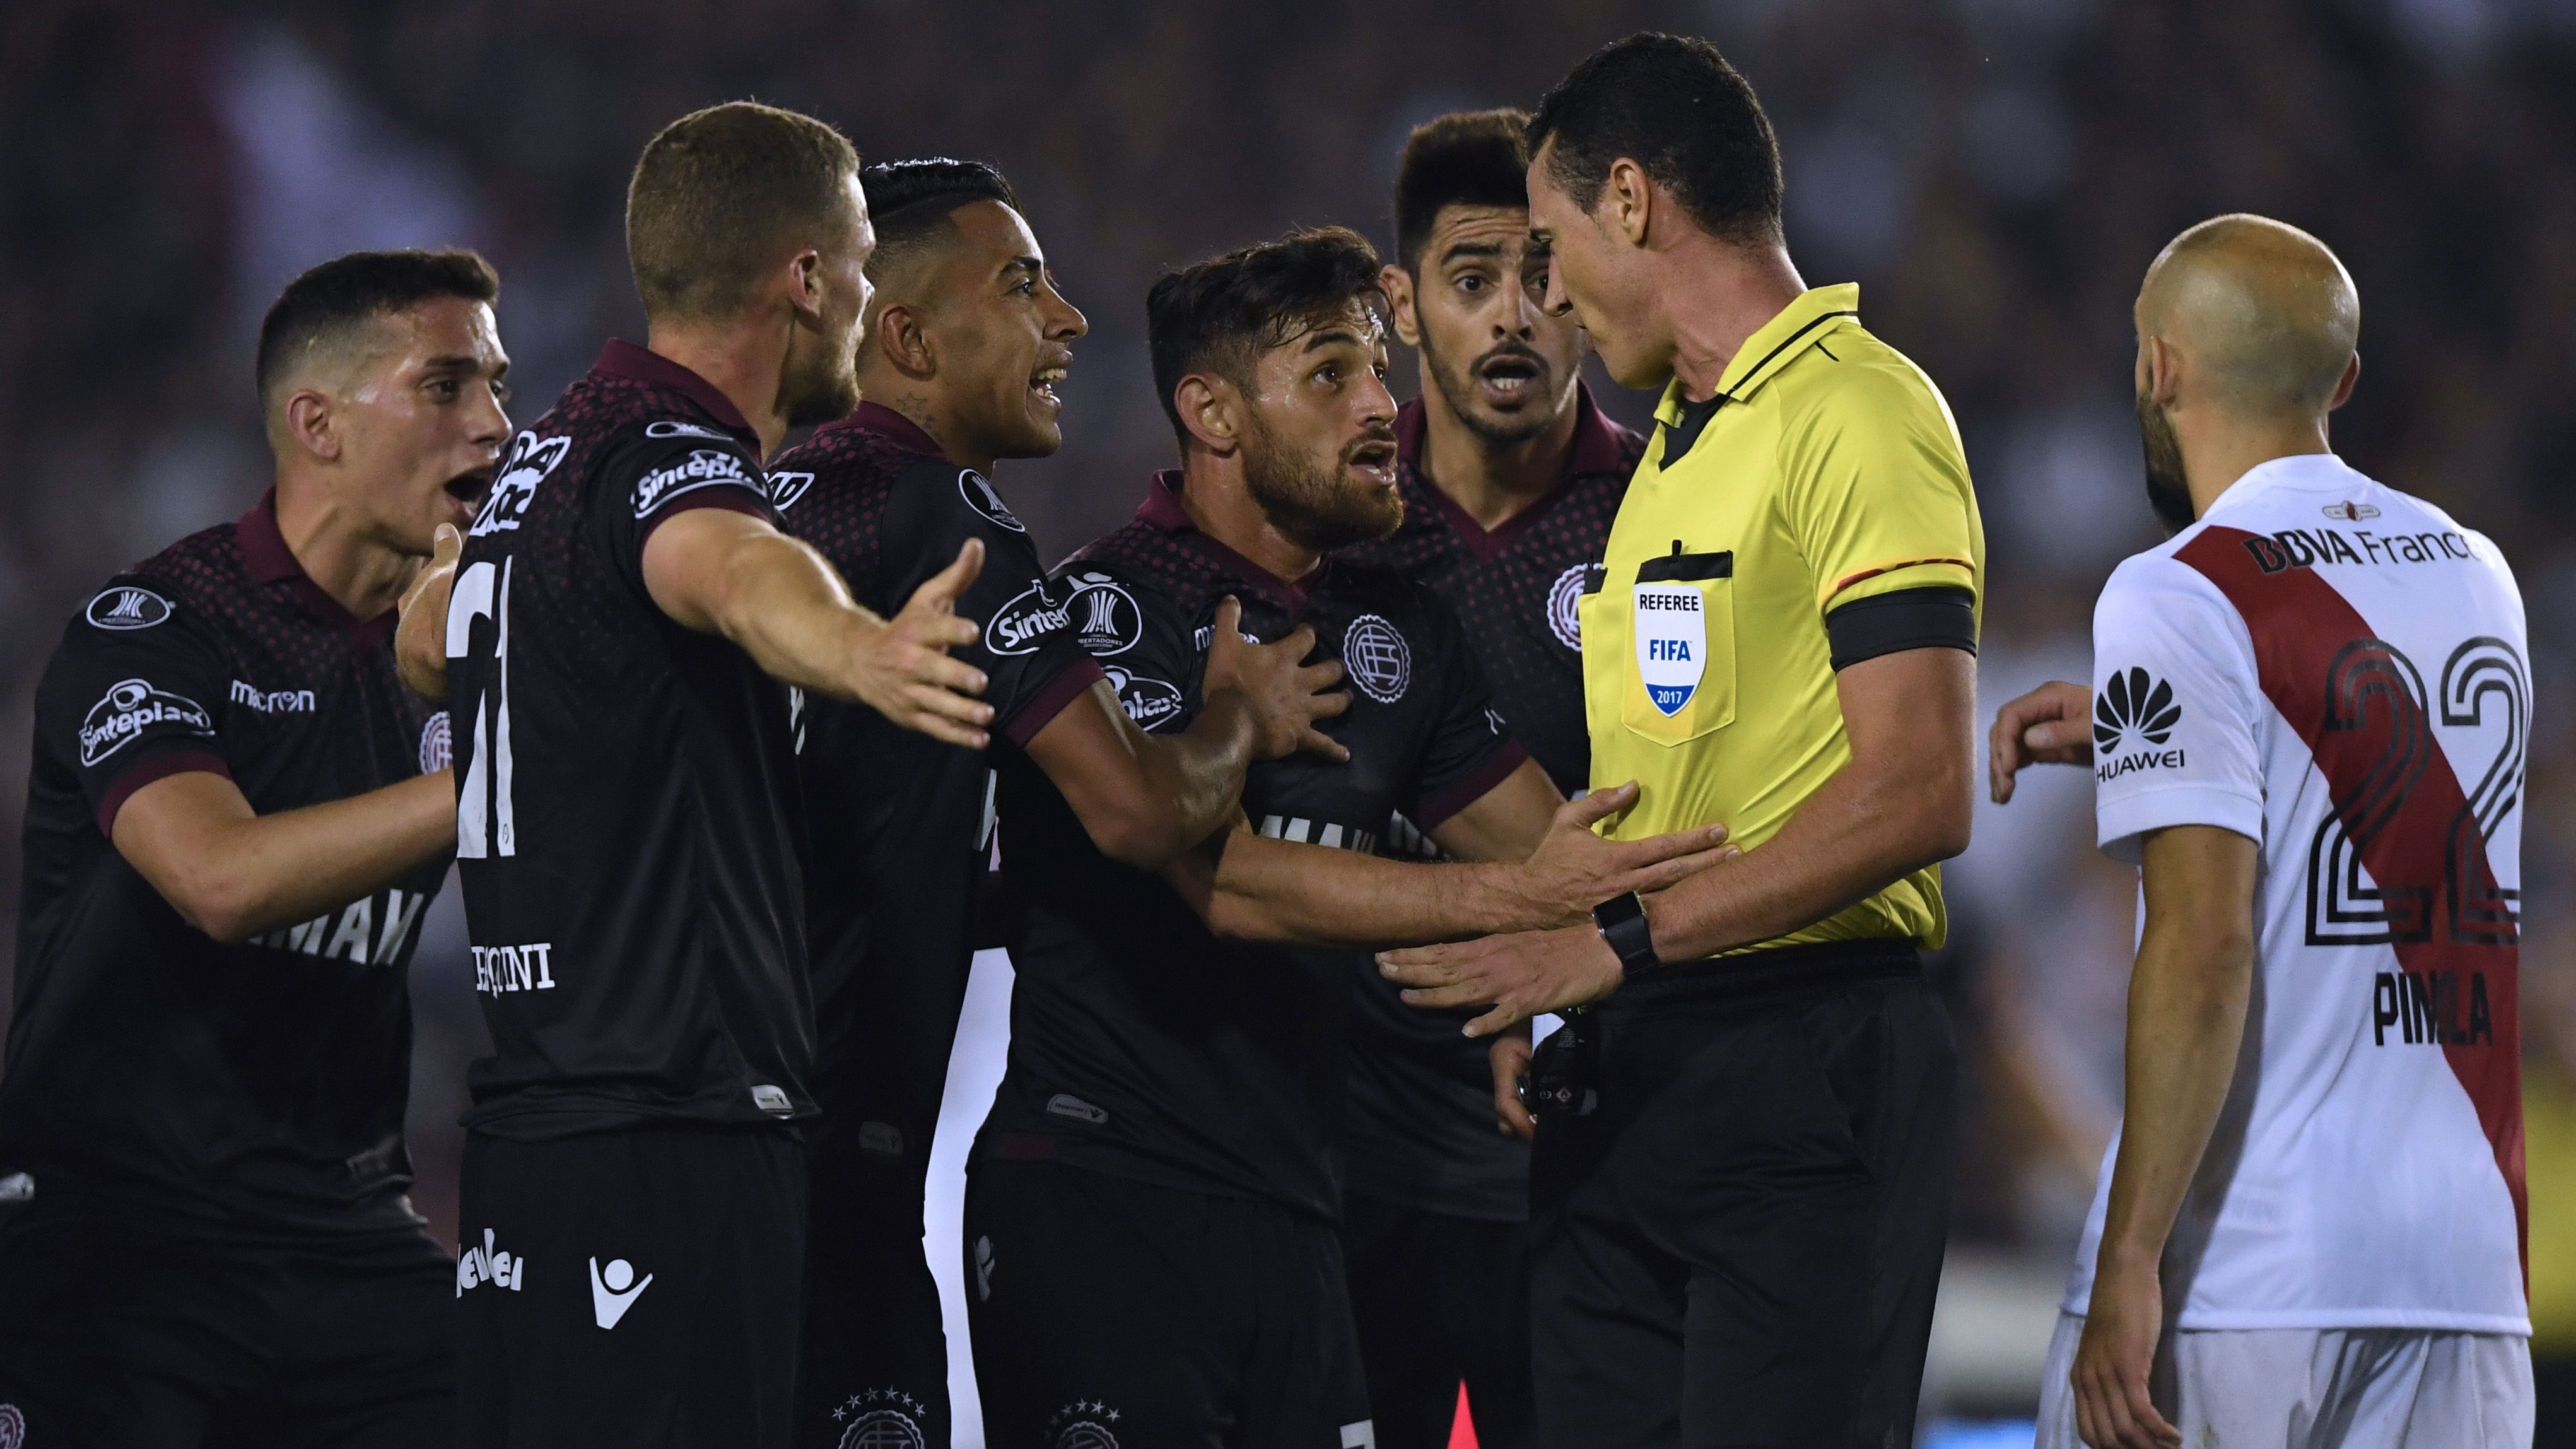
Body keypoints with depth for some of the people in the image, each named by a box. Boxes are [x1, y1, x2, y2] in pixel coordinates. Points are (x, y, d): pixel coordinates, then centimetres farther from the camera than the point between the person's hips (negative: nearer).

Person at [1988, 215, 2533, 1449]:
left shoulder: (2179, 599, -8)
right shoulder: (2476, 575, 12)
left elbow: (2205, 947, -16)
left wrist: (2132, 1262, -16)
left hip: (2244, 1271, -6)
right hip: (2471, 1257, 6)